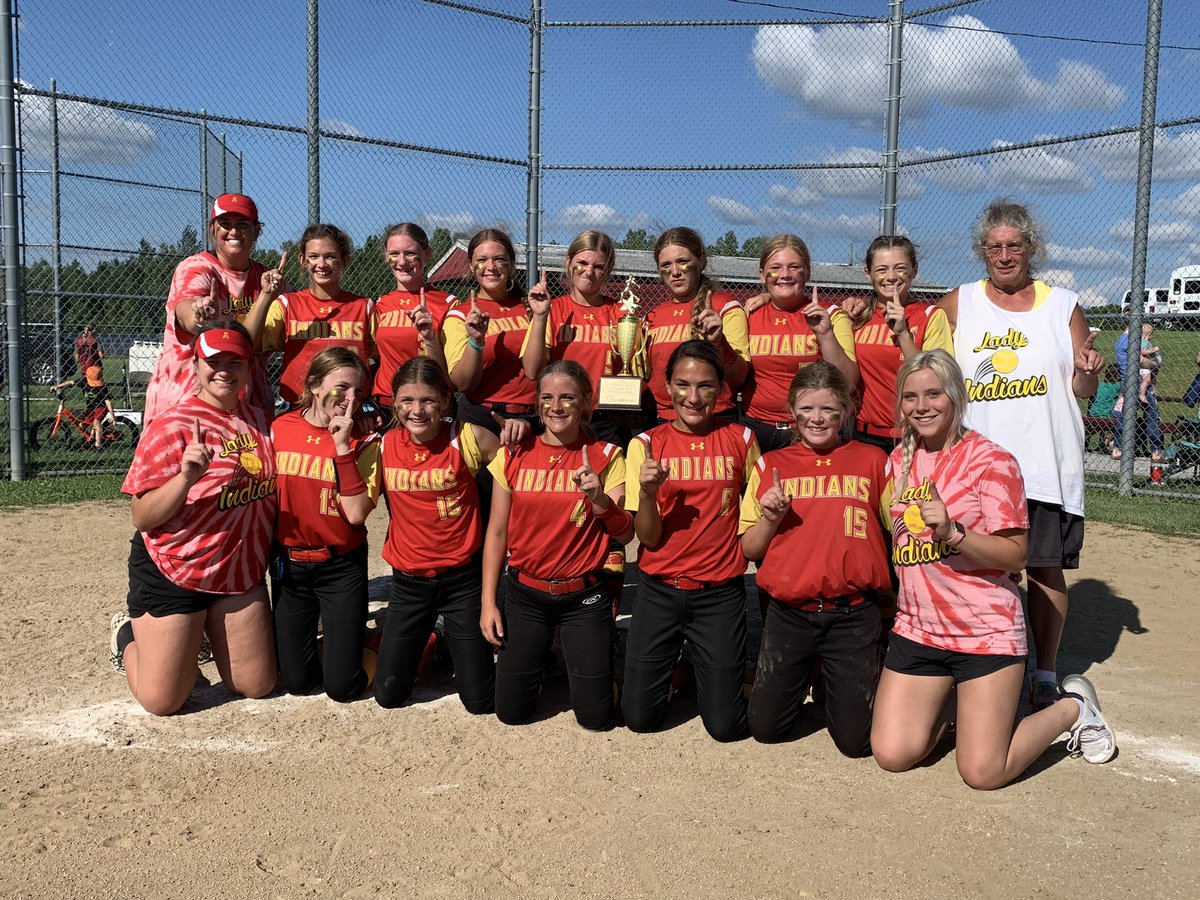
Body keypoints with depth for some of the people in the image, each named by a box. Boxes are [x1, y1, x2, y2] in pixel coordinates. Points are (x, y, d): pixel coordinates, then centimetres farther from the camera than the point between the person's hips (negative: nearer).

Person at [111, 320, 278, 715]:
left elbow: (269, 492, 18)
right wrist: (187, 477, -32)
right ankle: (129, 634, 29)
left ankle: (203, 632, 35)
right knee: (161, 701, 0)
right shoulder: (171, 426, -16)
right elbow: (141, 519, -18)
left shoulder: (259, 420, 3)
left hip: (240, 571, 5)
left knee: (258, 685, 10)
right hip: (173, 574, -5)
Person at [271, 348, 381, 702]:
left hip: (342, 566, -2)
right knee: (296, 680, 7)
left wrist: (343, 446, -25)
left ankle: (349, 641, 29)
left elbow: (356, 514, -22)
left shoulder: (362, 442, -10)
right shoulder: (279, 429, -5)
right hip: (289, 563, 2)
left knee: (342, 686, -2)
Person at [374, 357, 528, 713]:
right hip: (408, 582, 3)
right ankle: (426, 642, 39)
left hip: (462, 579, -2)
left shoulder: (468, 438, -12)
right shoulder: (384, 445, -3)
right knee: (388, 695, 10)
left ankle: (457, 641, 36)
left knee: (480, 702, 5)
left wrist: (515, 431, -27)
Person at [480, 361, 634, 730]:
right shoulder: (514, 455, -1)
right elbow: (496, 533, 3)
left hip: (583, 596, -1)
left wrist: (599, 498, -25)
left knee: (596, 716, 2)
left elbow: (625, 534, -7)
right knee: (511, 711, 5)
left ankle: (577, 656, 32)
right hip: (524, 592, 2)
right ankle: (539, 656, 35)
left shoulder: (606, 457, -6)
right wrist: (488, 602, 1)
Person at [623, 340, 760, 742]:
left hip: (720, 592, 0)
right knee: (639, 716, 2)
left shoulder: (740, 440, -1)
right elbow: (649, 538, -7)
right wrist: (647, 492, -23)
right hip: (659, 590, 1)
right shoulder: (647, 444, -3)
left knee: (725, 725, -2)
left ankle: (705, 666, 29)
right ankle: (674, 665, 32)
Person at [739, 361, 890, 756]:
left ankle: (836, 682, 30)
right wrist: (770, 518, -12)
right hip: (788, 614, 1)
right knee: (765, 728, 5)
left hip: (853, 615, -1)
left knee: (856, 739, -1)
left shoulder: (873, 461, 2)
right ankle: (800, 678, 34)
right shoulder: (770, 465, 5)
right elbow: (749, 551, 6)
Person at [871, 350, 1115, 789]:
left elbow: (1016, 555, -14)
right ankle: (951, 702, 26)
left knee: (983, 773, -4)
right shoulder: (900, 459, 8)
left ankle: (1072, 708, 21)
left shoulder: (991, 460, -10)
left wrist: (953, 532, -28)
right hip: (917, 629, 5)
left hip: (986, 632, -5)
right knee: (892, 755, -2)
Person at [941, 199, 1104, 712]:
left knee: (1045, 570, 3)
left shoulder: (1063, 306, 8)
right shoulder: (957, 305, 8)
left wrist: (1087, 371, -12)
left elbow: (1083, 390, 9)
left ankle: (1046, 675, 17)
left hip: (1046, 466, 0)